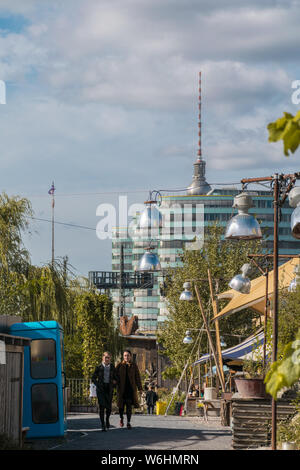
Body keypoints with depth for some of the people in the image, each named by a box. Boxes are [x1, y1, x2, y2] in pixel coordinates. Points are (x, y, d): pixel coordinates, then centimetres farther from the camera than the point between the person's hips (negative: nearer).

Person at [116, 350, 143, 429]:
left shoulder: (134, 366, 5)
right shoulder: (119, 365, 3)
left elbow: (137, 377, 5)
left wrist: (140, 388, 0)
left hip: (131, 388, 0)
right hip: (122, 388, 0)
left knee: (129, 405, -3)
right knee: (121, 405, 3)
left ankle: (128, 422, 1)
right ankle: (121, 418, 31)